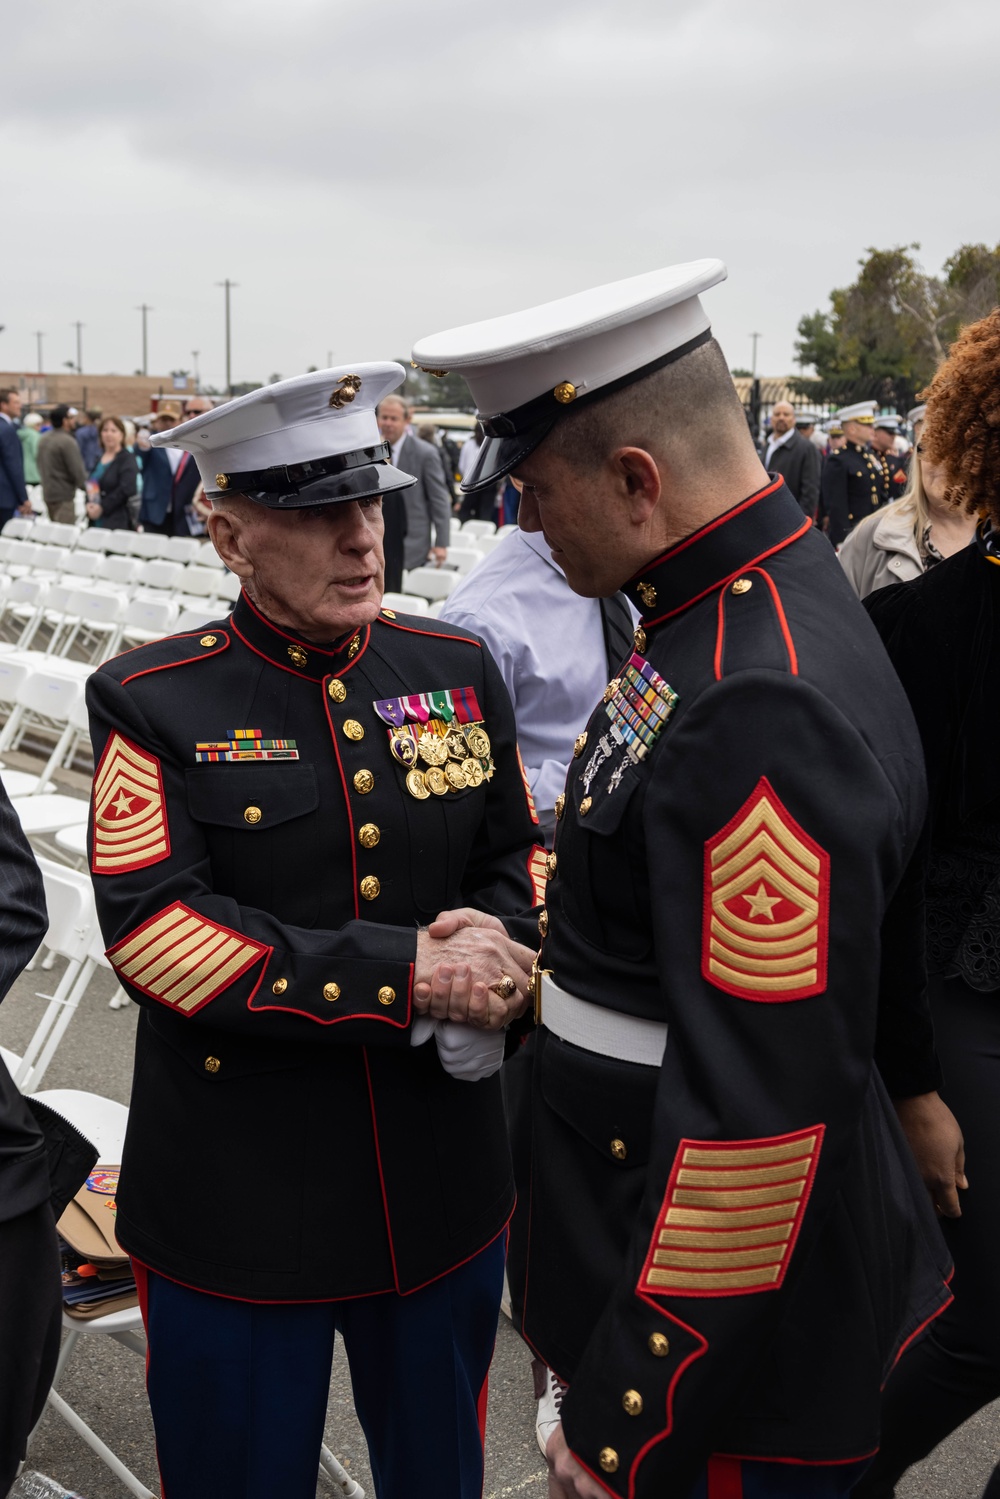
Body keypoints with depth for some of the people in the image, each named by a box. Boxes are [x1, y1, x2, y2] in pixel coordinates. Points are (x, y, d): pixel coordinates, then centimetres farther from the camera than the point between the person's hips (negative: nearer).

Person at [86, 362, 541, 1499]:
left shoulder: (456, 669, 2)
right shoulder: (155, 703, -10)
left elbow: (518, 859, 8)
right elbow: (153, 933, -19)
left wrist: (493, 953, -16)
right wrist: (413, 975, -24)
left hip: (442, 1188, 4)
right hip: (240, 1210, -3)